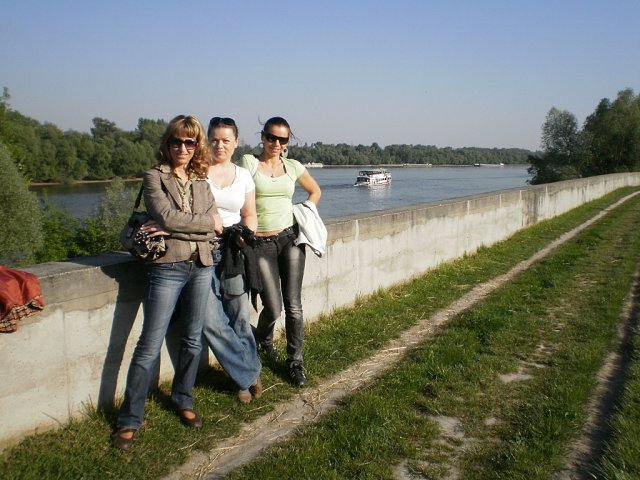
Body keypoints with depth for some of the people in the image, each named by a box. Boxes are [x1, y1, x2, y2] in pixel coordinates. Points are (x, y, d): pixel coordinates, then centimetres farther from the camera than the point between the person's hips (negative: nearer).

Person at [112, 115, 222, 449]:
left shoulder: (201, 182, 11)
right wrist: (206, 223, -7)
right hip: (167, 268, -4)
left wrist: (173, 229, -14)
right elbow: (166, 215, -16)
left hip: (201, 267, 5)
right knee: (150, 346, -2)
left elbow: (215, 228, -2)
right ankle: (129, 419, 9)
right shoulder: (154, 177, 0)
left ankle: (183, 401, 31)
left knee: (192, 340, 13)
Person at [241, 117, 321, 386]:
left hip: (290, 239, 3)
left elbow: (315, 191, 24)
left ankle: (295, 362, 17)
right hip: (260, 243, -2)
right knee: (273, 308, -4)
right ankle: (262, 339, 32)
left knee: (293, 305, 1)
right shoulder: (249, 162, -2)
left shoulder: (293, 167, 8)